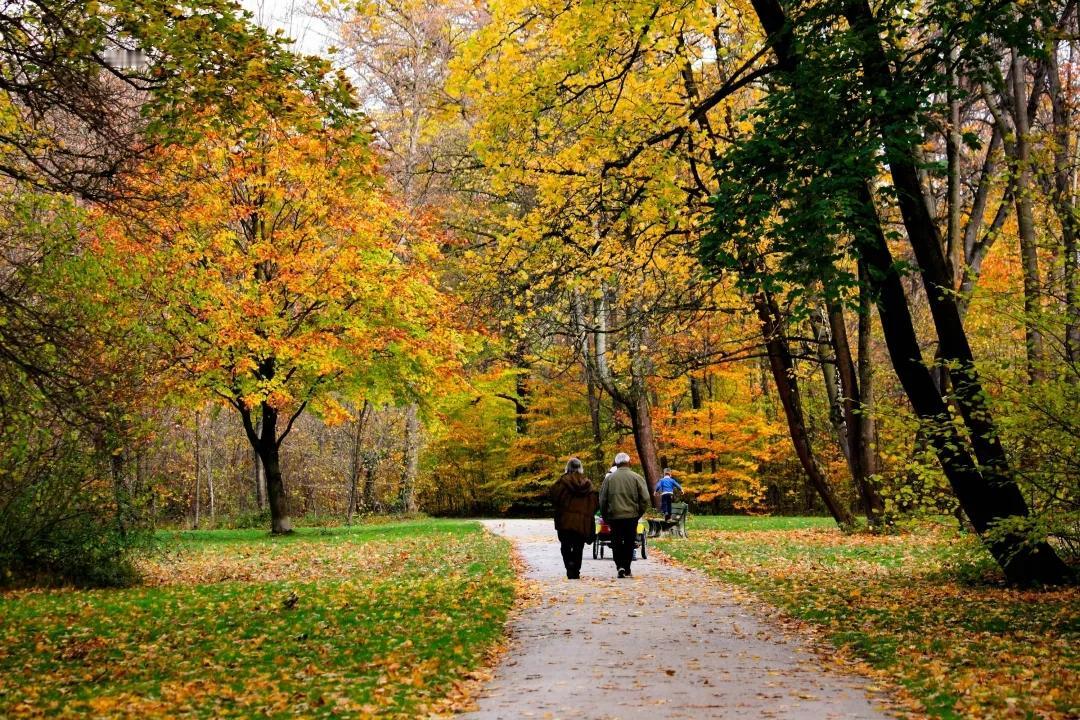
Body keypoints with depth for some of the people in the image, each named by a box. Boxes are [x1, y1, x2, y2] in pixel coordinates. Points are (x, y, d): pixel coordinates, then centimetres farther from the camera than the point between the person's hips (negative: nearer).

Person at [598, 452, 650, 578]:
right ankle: (627, 570, 9)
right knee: (629, 543, 9)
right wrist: (639, 513, 8)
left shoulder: (609, 478, 1)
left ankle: (620, 566, -11)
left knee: (616, 542, 6)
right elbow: (645, 499, -5)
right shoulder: (636, 478, -2)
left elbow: (602, 500, 3)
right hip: (631, 516, 0)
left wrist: (605, 516, 13)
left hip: (614, 516, 0)